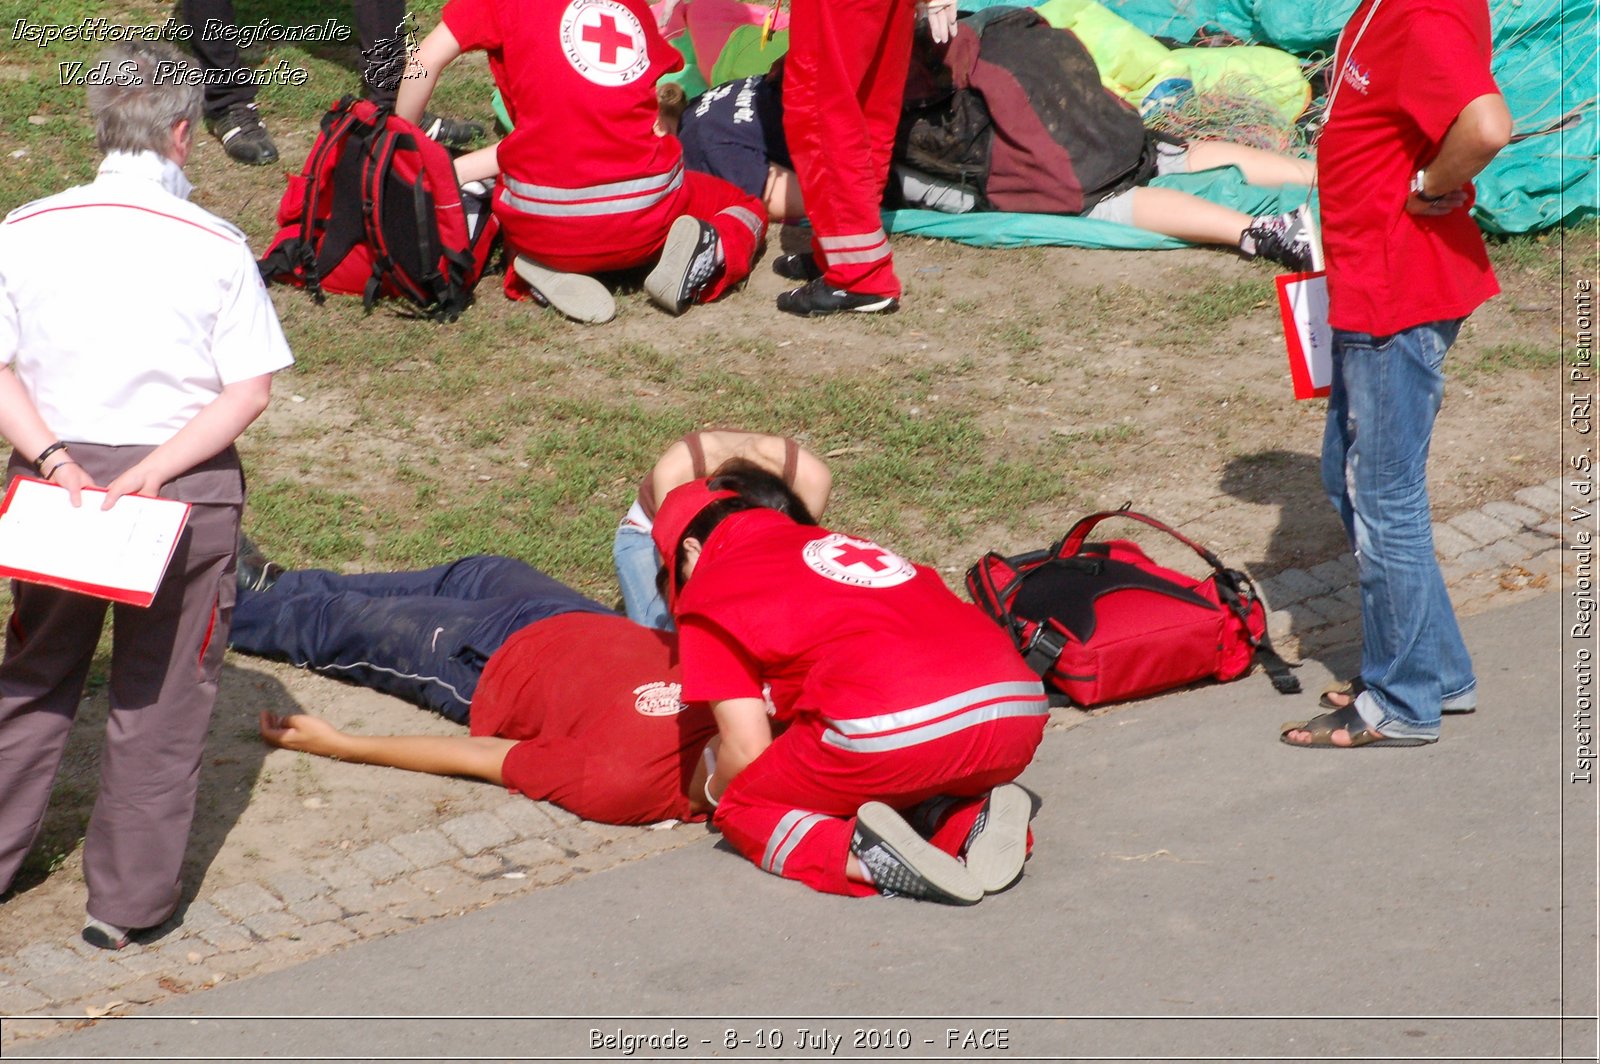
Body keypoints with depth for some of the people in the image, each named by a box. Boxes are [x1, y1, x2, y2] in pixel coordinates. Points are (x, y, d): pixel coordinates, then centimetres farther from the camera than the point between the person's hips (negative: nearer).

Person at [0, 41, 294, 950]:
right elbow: (249, 393, -13)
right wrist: (154, 472, -15)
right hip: (186, 493, -3)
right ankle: (129, 900, 17)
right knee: (161, 696, 10)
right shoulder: (216, 246, -11)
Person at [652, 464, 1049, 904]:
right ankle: (972, 821, 5)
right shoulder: (839, 544, 32)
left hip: (900, 731, -6)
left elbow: (748, 750, 11)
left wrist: (714, 789, 34)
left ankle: (865, 857, -10)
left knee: (745, 810, 19)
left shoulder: (709, 587, 15)